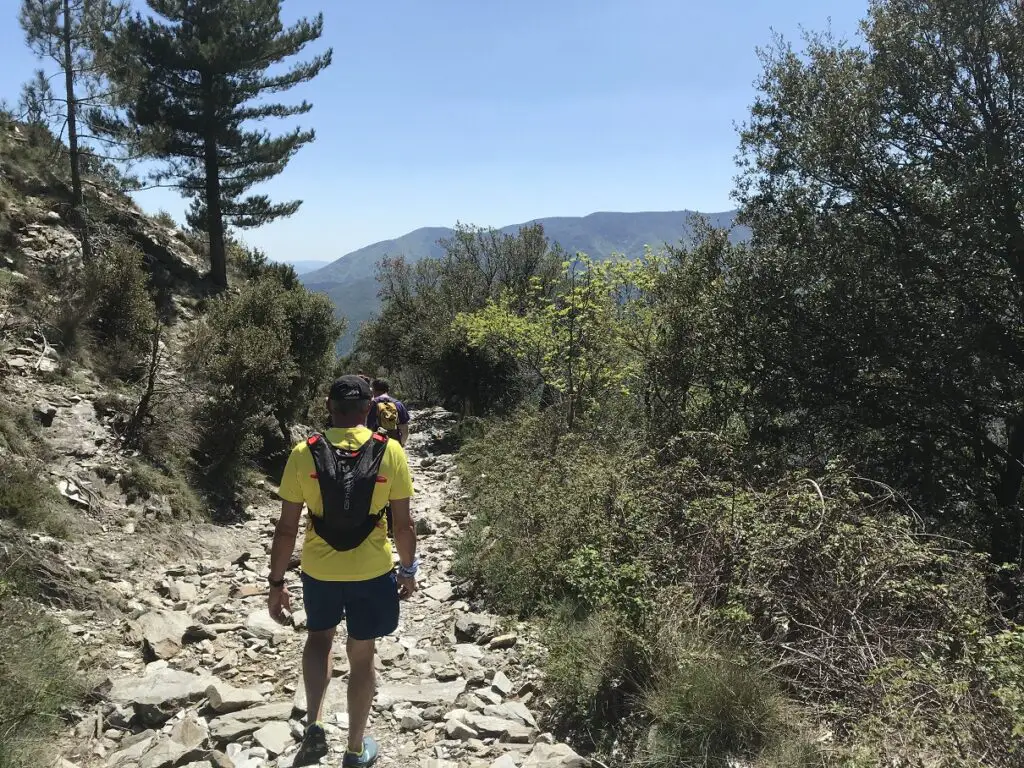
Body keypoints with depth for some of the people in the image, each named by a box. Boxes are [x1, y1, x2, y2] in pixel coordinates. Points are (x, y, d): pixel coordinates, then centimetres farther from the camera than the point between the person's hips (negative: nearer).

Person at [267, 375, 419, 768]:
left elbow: (286, 528, -8)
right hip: (372, 571, 0)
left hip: (318, 570, 1)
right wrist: (408, 570, 8)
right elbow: (404, 524, -8)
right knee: (361, 654, 17)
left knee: (319, 638, 28)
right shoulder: (390, 451, -12)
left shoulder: (304, 453, -11)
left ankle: (314, 725, 16)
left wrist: (276, 583, 2)